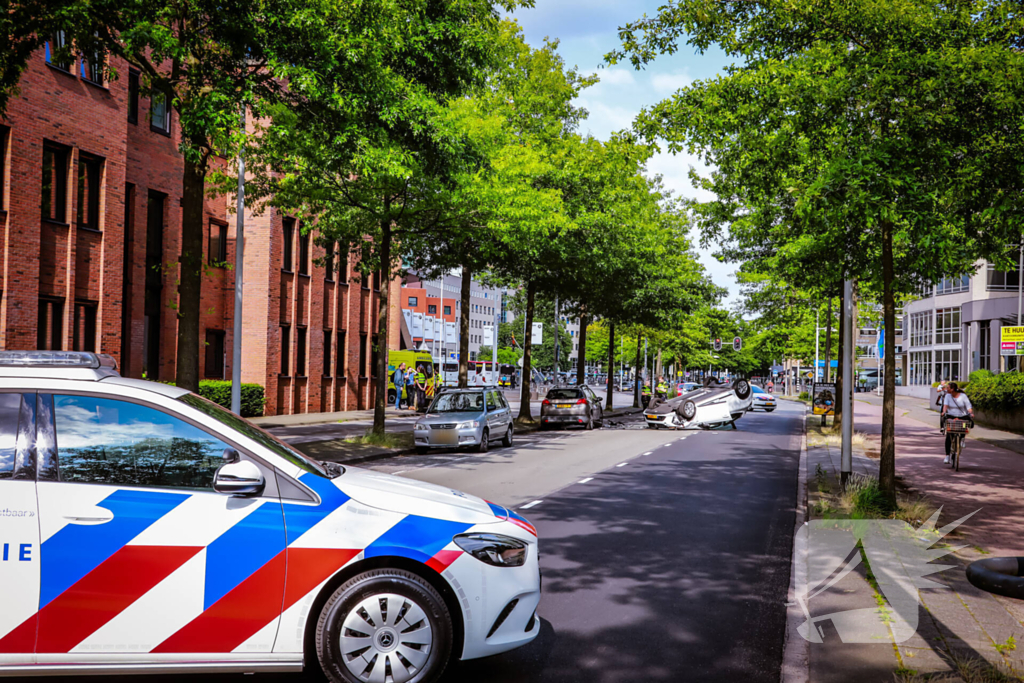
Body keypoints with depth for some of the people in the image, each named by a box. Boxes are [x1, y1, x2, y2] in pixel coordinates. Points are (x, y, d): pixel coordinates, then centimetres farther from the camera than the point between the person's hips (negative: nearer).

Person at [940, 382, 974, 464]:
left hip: (962, 417, -1)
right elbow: (945, 404, -11)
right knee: (949, 436, -13)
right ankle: (947, 455, -8)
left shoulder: (963, 396, -2)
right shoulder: (948, 396, 4)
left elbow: (968, 406, -9)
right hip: (951, 417, 1)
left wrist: (971, 413, -28)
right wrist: (944, 411, -31)